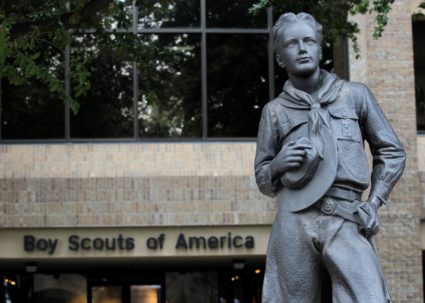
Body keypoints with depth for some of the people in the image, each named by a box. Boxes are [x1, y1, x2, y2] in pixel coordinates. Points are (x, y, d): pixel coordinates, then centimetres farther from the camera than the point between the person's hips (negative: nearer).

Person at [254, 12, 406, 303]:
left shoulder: (355, 94, 14)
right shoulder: (274, 111, 16)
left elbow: (392, 152, 16)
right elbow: (263, 180, 21)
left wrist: (374, 202, 3)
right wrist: (278, 165, -2)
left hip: (347, 221, -1)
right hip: (294, 221, 1)